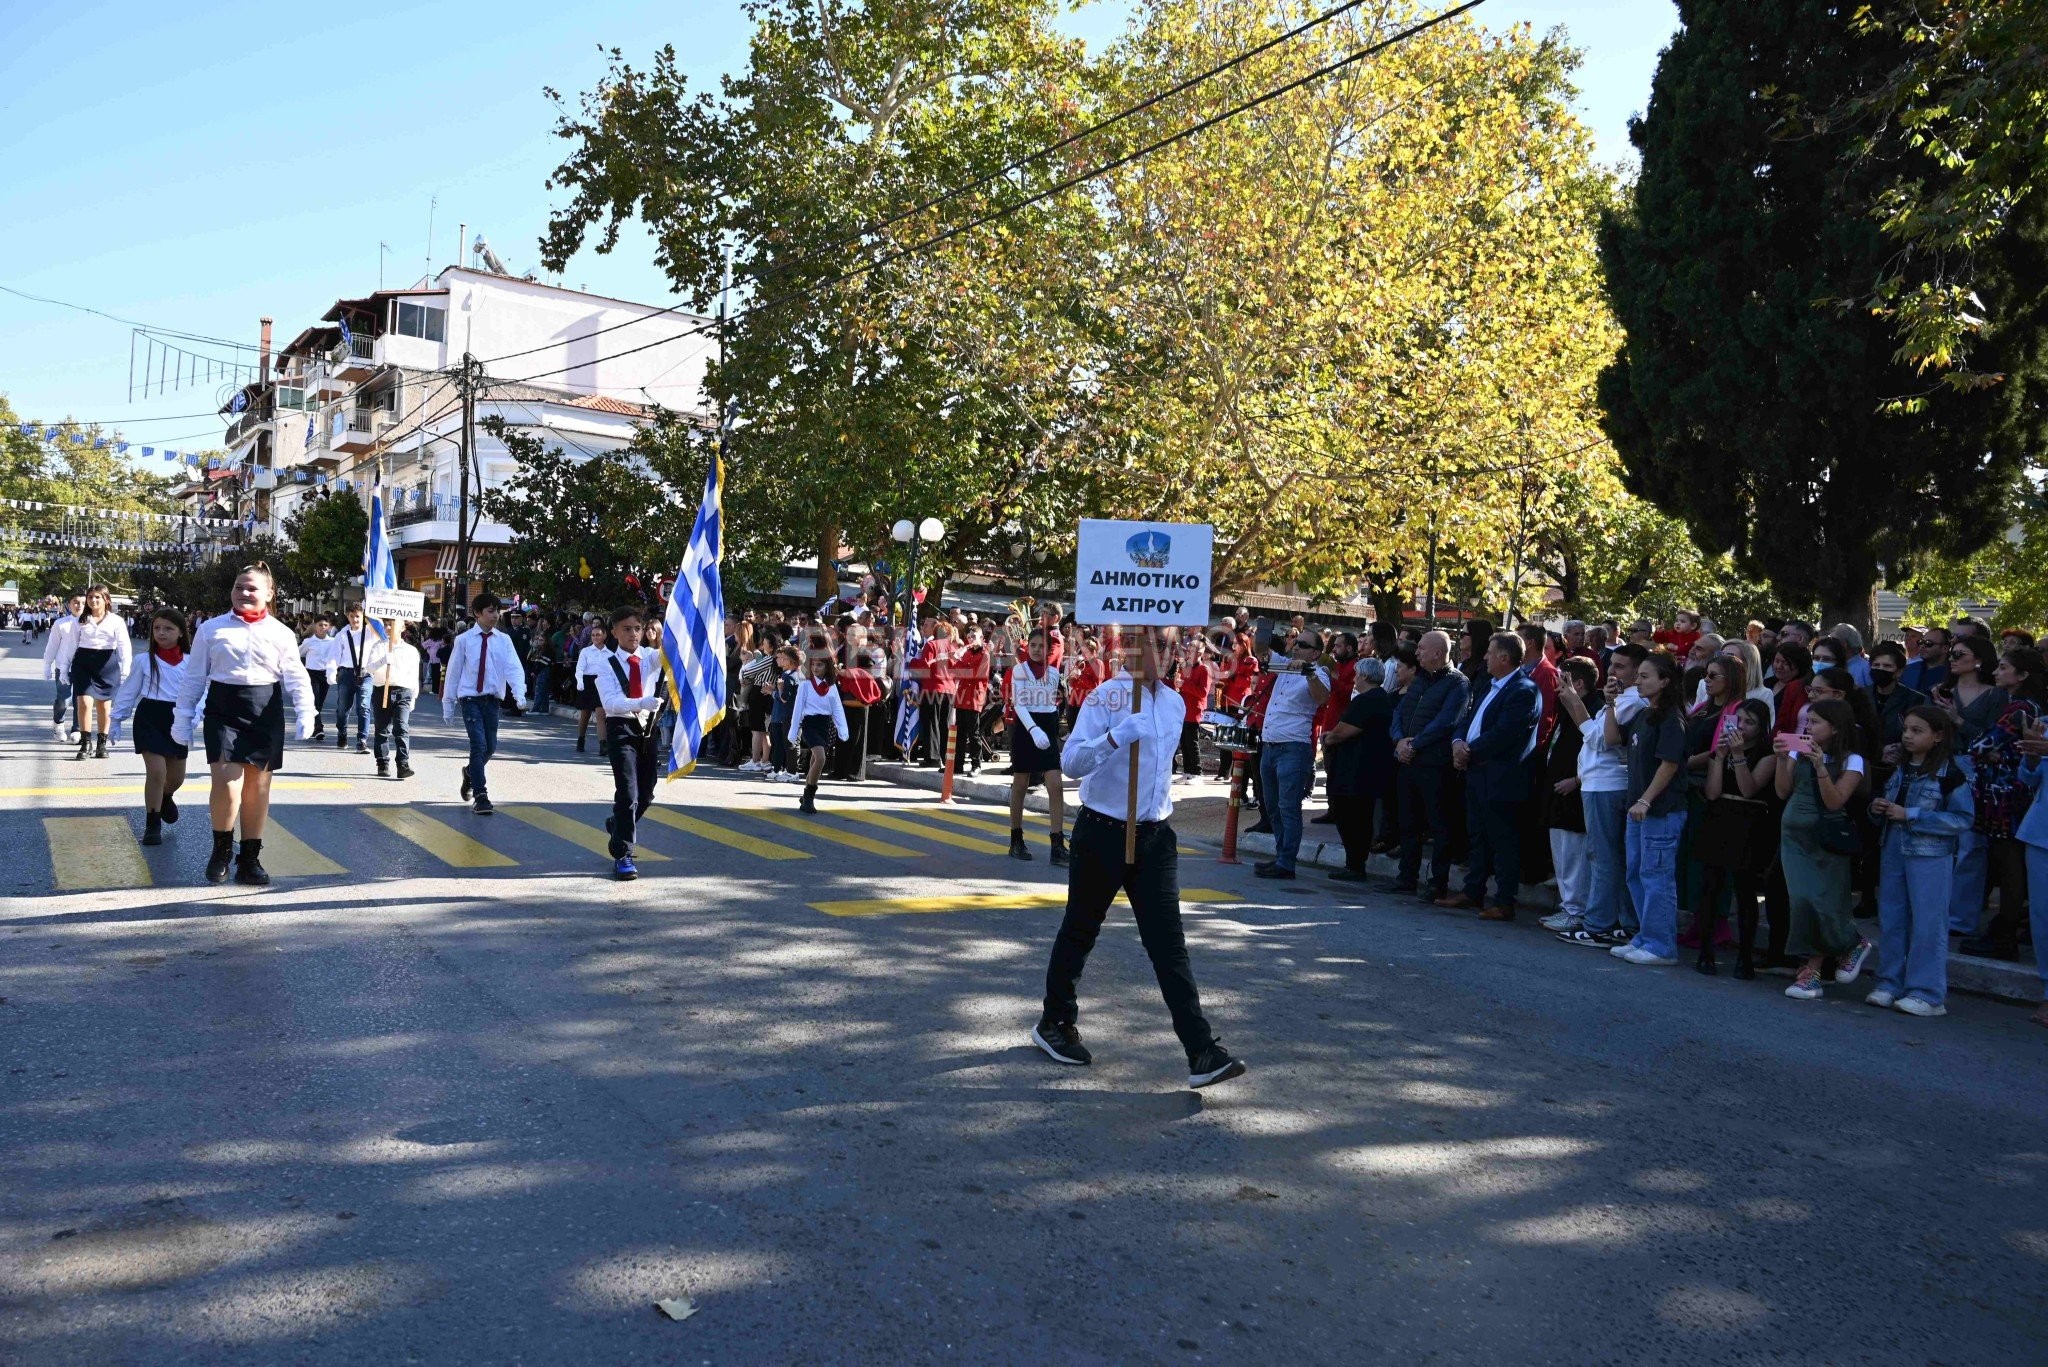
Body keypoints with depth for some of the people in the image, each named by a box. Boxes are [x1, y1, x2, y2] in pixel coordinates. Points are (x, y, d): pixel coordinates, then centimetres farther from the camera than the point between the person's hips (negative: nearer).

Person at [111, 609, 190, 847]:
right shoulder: (145, 660, 0)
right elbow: (129, 690, 5)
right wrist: (117, 718, 4)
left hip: (178, 720, 2)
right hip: (149, 717, -2)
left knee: (177, 776, 13)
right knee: (156, 771, -12)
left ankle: (166, 797, 50)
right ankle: (152, 825, 2)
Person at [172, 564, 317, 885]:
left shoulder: (282, 633, 6)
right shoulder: (211, 629, 6)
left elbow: (296, 677, 1)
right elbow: (194, 677, 8)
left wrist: (305, 711, -13)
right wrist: (183, 716, 4)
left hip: (265, 712, 1)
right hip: (223, 710, -1)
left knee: (258, 786, 6)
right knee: (226, 780, -14)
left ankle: (250, 857, 17)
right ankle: (222, 848, 10)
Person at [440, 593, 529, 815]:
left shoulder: (503, 640, 3)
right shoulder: (464, 640, -1)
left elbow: (514, 668, -8)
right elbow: (453, 671, 4)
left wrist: (519, 693, -26)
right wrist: (448, 703, 5)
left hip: (493, 700, 3)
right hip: (470, 699, -3)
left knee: (490, 747, 10)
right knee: (479, 745, -12)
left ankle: (471, 772, 43)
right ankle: (480, 797, -8)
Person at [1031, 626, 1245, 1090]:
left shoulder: (1175, 703, 8)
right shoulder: (1106, 697, -13)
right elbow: (1070, 761, -20)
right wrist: (1115, 737, -33)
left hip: (1155, 837, 5)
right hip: (1103, 834, -5)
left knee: (1169, 942, -2)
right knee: (1080, 931, 11)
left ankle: (1202, 1051, -6)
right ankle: (1054, 1023, 31)